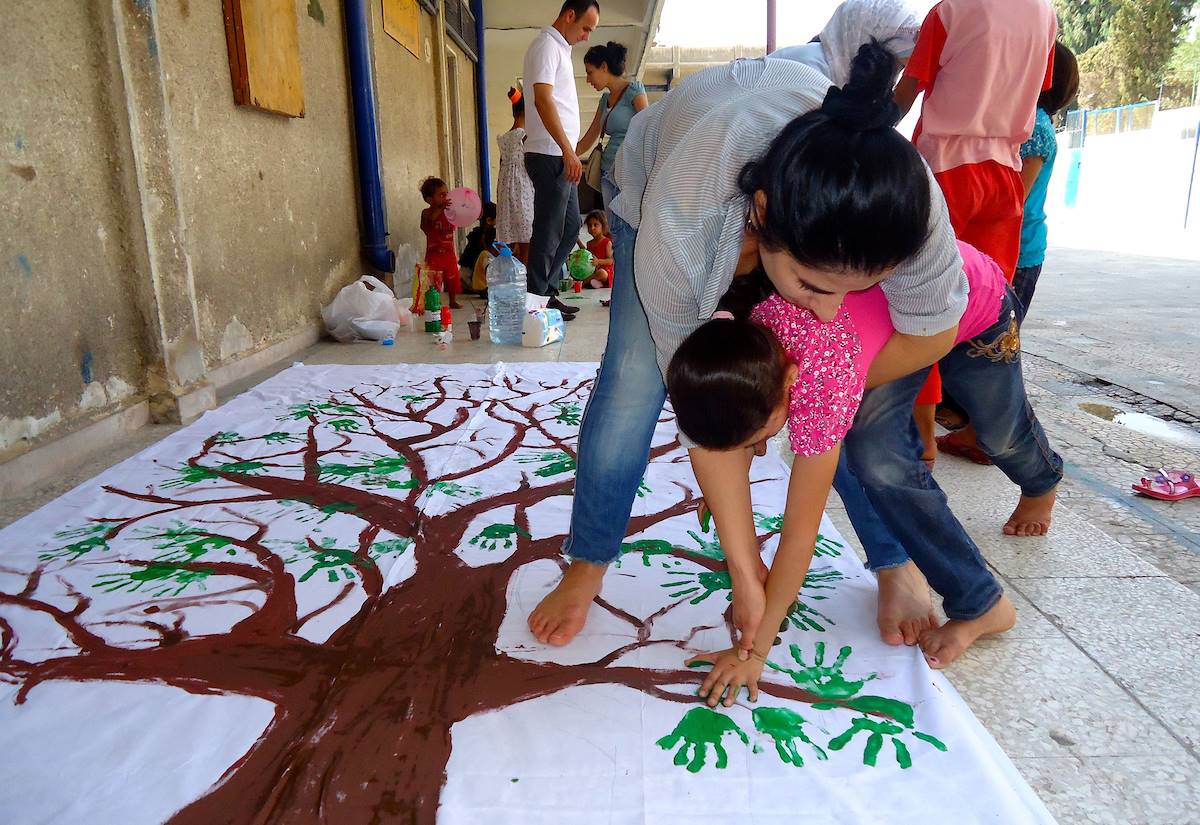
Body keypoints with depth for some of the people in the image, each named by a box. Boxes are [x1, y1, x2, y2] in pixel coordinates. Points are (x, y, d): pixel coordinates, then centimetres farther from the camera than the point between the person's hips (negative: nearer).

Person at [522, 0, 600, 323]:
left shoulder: (560, 48, 21)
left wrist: (570, 152, 17)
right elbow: (543, 100, -19)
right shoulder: (546, 45, -8)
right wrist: (568, 151, -24)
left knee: (570, 227, 14)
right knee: (549, 231, -7)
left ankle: (547, 293, 20)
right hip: (550, 155, -10)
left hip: (562, 157, 10)